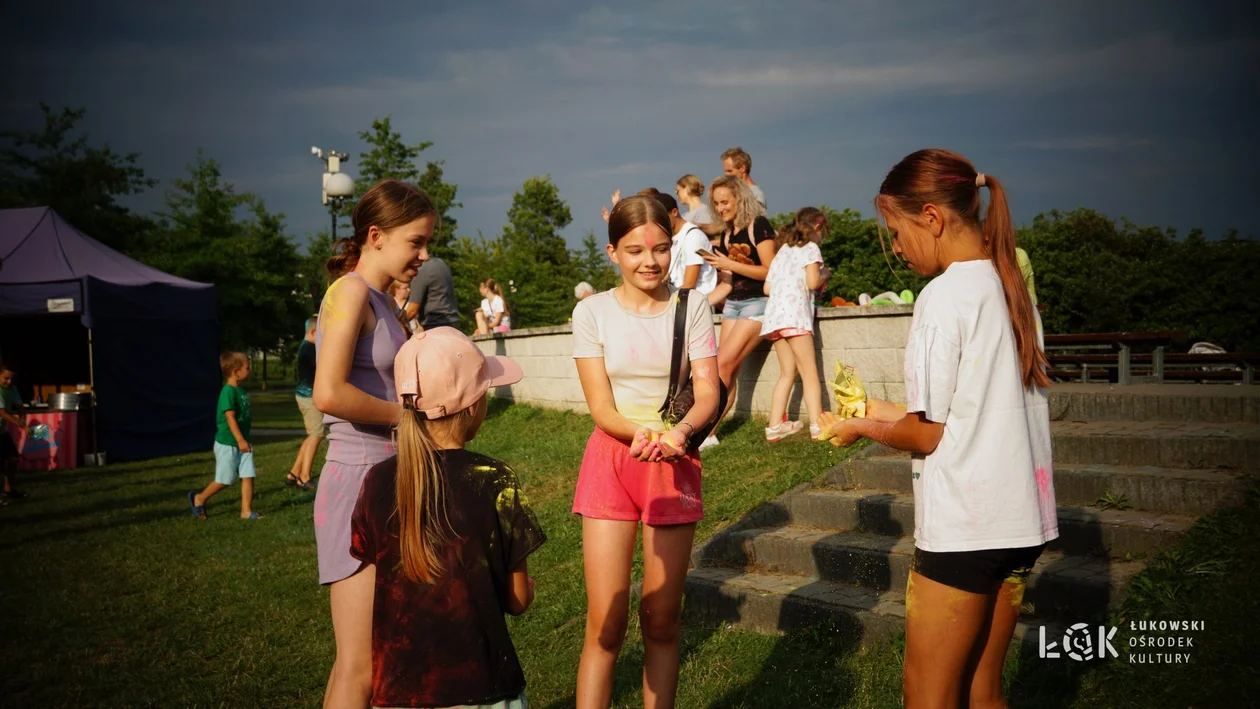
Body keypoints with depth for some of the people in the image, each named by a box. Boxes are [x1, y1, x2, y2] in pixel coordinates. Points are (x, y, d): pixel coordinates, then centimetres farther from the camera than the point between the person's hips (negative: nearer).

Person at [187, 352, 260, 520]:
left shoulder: (241, 391, 9)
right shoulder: (228, 392, -19)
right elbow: (230, 417, -24)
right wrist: (240, 440, -27)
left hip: (242, 443, 8)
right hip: (227, 444, -8)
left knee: (248, 476, 3)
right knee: (225, 480, 3)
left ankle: (247, 510, 9)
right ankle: (199, 498, 25)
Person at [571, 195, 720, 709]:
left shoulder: (691, 308, 1)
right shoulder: (593, 311, -1)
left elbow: (708, 392, -5)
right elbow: (600, 406, -6)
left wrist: (680, 431, -26)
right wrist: (639, 433, -27)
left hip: (674, 464, 1)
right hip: (611, 460, -1)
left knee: (661, 621, 8)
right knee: (605, 623, -4)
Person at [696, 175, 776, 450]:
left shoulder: (758, 226, -6)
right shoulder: (727, 234, 15)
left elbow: (769, 271, -12)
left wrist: (729, 264, -15)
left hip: (757, 302, -7)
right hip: (732, 303, 7)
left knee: (723, 364, -14)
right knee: (728, 371, -1)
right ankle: (708, 431, -5)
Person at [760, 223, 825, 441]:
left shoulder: (780, 253, 27)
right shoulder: (809, 248, 8)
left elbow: (767, 288, 19)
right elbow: (812, 282, -5)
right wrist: (822, 276, 16)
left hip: (774, 314, 7)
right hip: (794, 312, -6)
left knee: (788, 372, 10)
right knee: (810, 372, -7)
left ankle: (775, 426, 4)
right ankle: (817, 425, -17)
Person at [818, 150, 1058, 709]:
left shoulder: (945, 295, -15)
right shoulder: (1012, 289, 10)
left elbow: (928, 435, -13)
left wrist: (862, 428, 4)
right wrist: (890, 413, 18)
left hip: (962, 526, -8)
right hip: (1020, 520, 8)